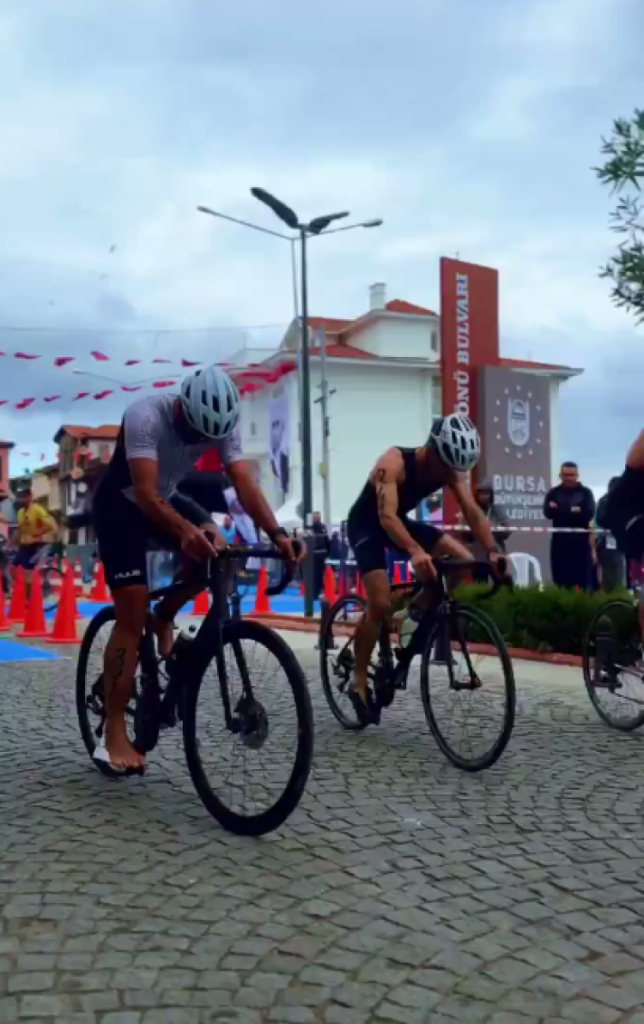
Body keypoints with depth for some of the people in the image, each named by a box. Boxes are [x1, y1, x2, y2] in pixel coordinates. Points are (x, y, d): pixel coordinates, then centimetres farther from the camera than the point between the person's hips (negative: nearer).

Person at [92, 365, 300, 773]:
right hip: (120, 505, -5)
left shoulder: (222, 424, -17)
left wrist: (277, 533, -41)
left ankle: (164, 618, 7)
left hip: (166, 499, 6)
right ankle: (114, 735, -5)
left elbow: (245, 482, -25)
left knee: (218, 551, -22)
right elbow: (145, 493, -42)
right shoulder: (147, 416, -33)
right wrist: (187, 532, -59)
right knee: (133, 616, -12)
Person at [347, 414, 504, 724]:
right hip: (366, 525, -6)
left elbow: (473, 512, -18)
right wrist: (415, 551, -62)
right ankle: (359, 682, -5)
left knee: (462, 560, -13)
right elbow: (386, 516, -45)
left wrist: (492, 551, -35)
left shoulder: (451, 470, -14)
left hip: (401, 521, 6)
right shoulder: (394, 462, -33)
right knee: (381, 604, -21)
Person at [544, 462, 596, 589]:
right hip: (560, 542, 1)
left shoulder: (585, 492, 6)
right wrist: (572, 510, -14)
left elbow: (588, 513, -10)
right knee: (561, 581, 0)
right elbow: (548, 512, -9)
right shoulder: (553, 493, 8)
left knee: (583, 581, -2)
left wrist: (560, 511, -11)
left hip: (581, 542, -1)